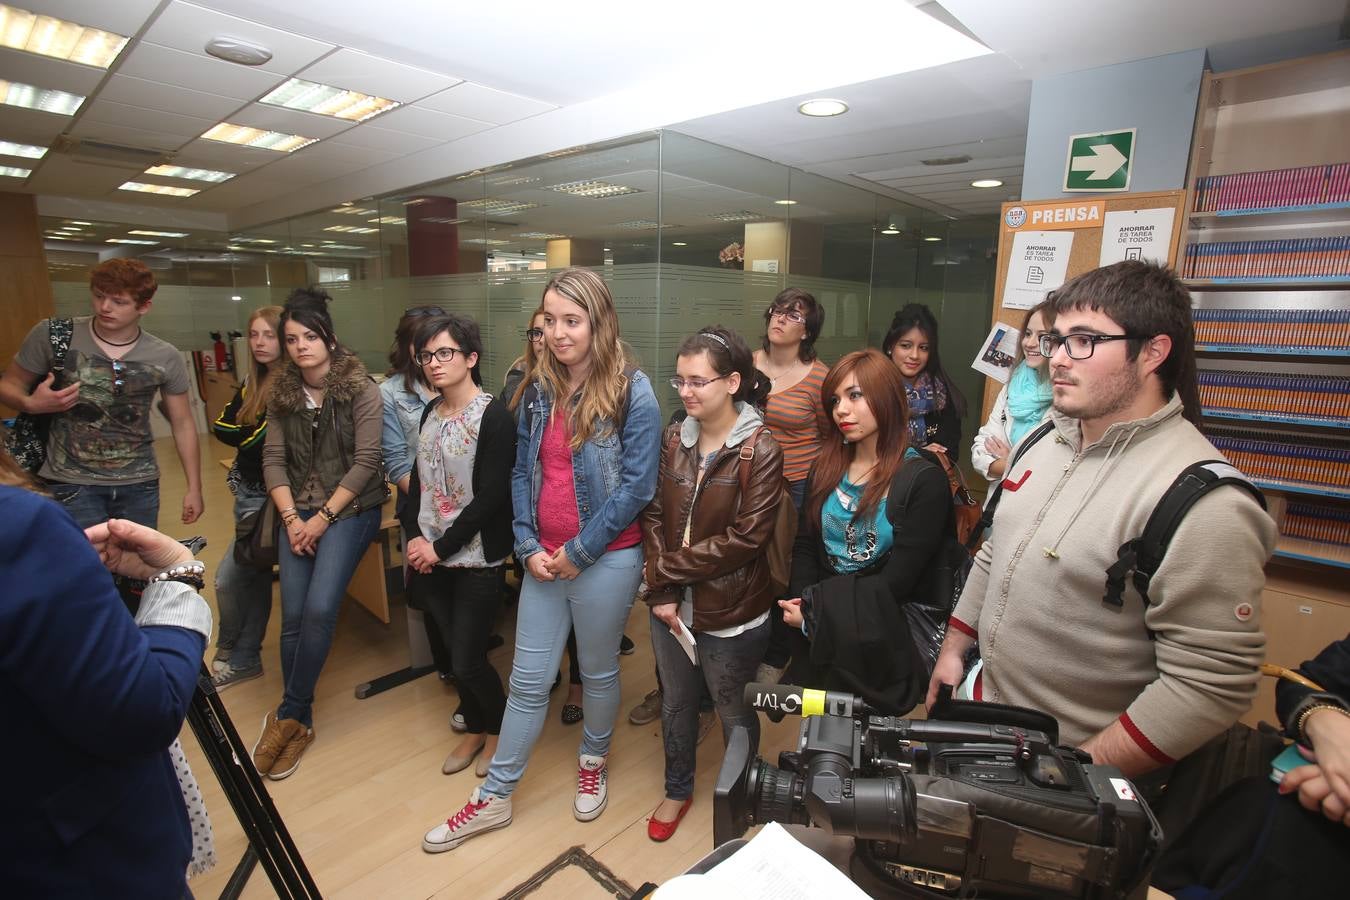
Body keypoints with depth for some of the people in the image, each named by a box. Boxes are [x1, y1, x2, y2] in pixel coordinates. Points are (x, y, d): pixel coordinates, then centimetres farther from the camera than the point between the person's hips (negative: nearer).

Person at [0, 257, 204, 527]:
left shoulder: (166, 358, -3)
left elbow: (182, 423, 4)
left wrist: (194, 488, 3)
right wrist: (30, 404, -18)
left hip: (139, 484, 1)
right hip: (72, 483, -1)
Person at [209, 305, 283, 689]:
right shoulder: (253, 381, 11)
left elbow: (269, 443, -22)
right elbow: (221, 427, 6)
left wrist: (246, 439, -6)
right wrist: (253, 439, -9)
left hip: (271, 495, -8)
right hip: (249, 490, 8)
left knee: (229, 577, -5)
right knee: (256, 574, 15)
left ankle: (234, 655, 18)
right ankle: (245, 657, 27)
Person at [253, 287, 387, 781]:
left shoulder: (360, 389, -7)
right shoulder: (282, 393, 8)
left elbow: (366, 461, -12)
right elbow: (273, 460, 6)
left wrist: (324, 516, -12)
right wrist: (292, 518, -6)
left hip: (350, 508, -4)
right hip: (299, 511, 4)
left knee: (319, 609, -16)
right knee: (293, 617, -2)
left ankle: (288, 715, 4)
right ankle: (299, 722, 15)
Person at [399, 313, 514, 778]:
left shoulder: (494, 417, -14)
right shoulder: (431, 412, 7)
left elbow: (491, 497, -18)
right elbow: (418, 479, 11)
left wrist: (441, 548, -14)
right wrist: (414, 536, -3)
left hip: (475, 560, -6)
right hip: (430, 558, 6)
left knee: (468, 661, 1)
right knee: (455, 653, 16)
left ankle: (498, 729, 30)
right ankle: (474, 729, 39)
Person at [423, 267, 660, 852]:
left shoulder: (632, 392, -12)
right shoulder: (538, 392, 5)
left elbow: (637, 484, -16)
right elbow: (522, 473, 7)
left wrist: (580, 551, -14)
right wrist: (528, 546, -3)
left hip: (605, 561, -4)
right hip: (543, 560, 4)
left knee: (598, 672, 17)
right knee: (528, 680, 15)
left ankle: (593, 763, 45)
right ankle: (494, 798, 32)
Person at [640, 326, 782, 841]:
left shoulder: (760, 450, -16)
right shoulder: (674, 439, -2)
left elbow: (745, 538, -20)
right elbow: (654, 516, -2)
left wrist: (666, 568, -16)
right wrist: (662, 595, -11)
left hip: (732, 614, -4)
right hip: (673, 606, 5)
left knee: (733, 713, 18)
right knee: (676, 703, 24)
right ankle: (677, 789, 50)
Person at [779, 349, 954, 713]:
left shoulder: (923, 479, -8)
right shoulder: (826, 467, 8)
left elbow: (897, 581, -13)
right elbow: (805, 547, 6)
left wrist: (815, 610, -14)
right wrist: (805, 604, -12)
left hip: (886, 635, -3)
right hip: (820, 634, 4)